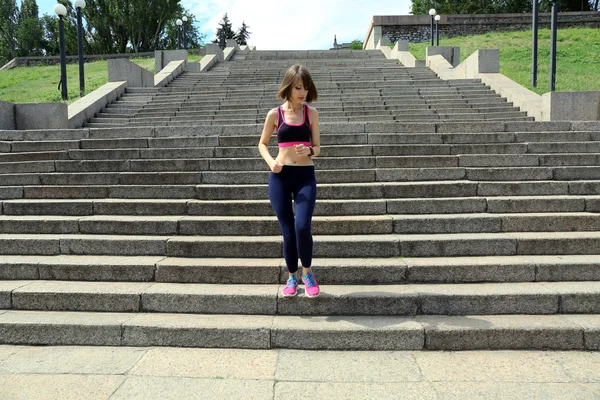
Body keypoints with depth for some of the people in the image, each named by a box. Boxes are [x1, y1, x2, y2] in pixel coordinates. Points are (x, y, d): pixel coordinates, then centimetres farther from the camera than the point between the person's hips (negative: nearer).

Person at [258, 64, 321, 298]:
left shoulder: (311, 113, 4)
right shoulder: (275, 114, 2)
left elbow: (317, 148, 7)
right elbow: (262, 144, 13)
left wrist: (309, 151, -16)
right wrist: (270, 161, -7)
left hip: (305, 176, 0)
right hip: (280, 176, 0)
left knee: (302, 226, -16)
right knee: (287, 231, 3)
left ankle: (307, 273, 10)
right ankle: (292, 277, 25)